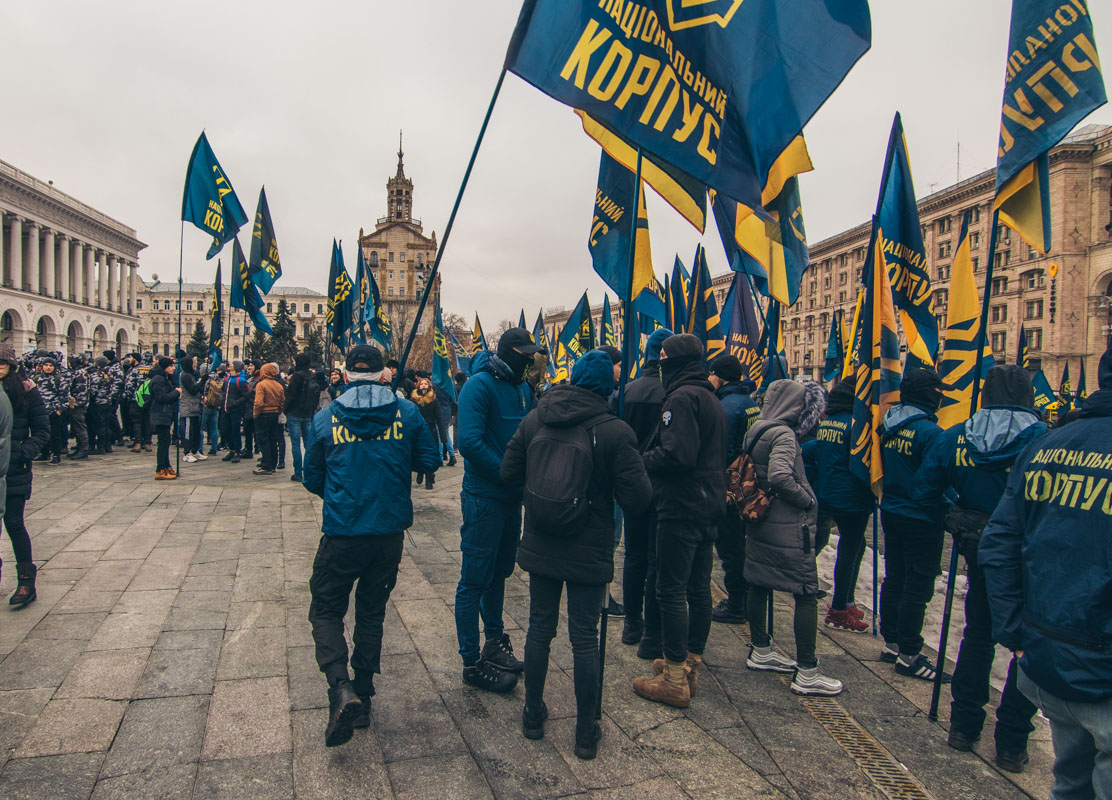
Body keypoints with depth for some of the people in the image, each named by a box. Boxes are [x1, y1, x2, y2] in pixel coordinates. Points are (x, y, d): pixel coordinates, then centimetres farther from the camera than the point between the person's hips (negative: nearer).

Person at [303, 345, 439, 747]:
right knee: (371, 612, 17)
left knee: (326, 611, 12)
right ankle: (362, 702, 26)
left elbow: (312, 479, 5)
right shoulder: (407, 413, -4)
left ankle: (341, 690, -10)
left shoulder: (325, 419, -4)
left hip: (342, 533, -2)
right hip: (391, 533, 2)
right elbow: (430, 461, 4)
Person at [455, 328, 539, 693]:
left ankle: (494, 642, 36)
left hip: (512, 497, 8)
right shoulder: (479, 385, -15)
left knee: (499, 572, 20)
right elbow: (469, 442, -25)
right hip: (484, 496, -8)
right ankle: (472, 662, 12)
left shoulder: (523, 388, 10)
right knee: (475, 580, 1)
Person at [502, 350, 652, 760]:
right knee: (584, 637, 7)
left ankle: (533, 714, 32)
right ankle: (586, 731, 19)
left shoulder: (534, 420, -5)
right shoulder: (615, 431, -17)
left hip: (540, 546, 3)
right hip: (589, 553, -3)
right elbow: (638, 496, -16)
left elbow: (509, 473, 1)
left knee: (539, 627, 16)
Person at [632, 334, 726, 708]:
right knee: (698, 587, 15)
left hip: (681, 508, -10)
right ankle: (690, 662, 27)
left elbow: (677, 455, -24)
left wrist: (643, 460, -9)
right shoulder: (712, 399, 17)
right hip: (710, 505, 10)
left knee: (672, 590, -4)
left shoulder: (681, 397, -14)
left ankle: (674, 679, 2)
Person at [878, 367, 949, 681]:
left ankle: (891, 643, 28)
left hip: (891, 513, 8)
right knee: (917, 588, 2)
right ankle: (908, 655, 10)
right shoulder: (929, 431, -20)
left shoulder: (888, 426, 3)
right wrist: (951, 507, -6)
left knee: (894, 580, 17)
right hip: (921, 519, -8)